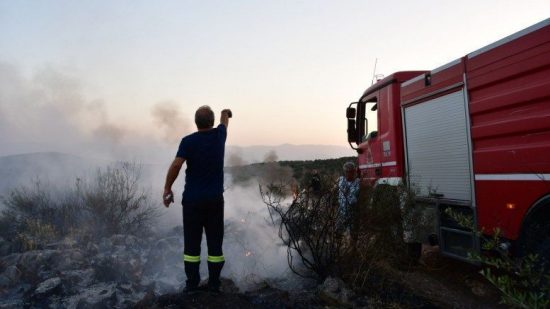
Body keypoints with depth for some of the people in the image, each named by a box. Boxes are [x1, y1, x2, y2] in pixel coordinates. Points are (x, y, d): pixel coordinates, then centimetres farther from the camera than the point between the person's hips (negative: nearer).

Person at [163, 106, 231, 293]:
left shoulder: (188, 141, -7)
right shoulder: (219, 135, 1)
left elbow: (176, 165, -17)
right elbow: (225, 123, 25)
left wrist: (167, 189, -5)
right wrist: (225, 114, 46)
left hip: (192, 199, -2)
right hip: (215, 199, 2)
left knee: (192, 242, 7)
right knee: (215, 242, 8)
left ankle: (192, 284, 12)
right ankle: (214, 284, 13)